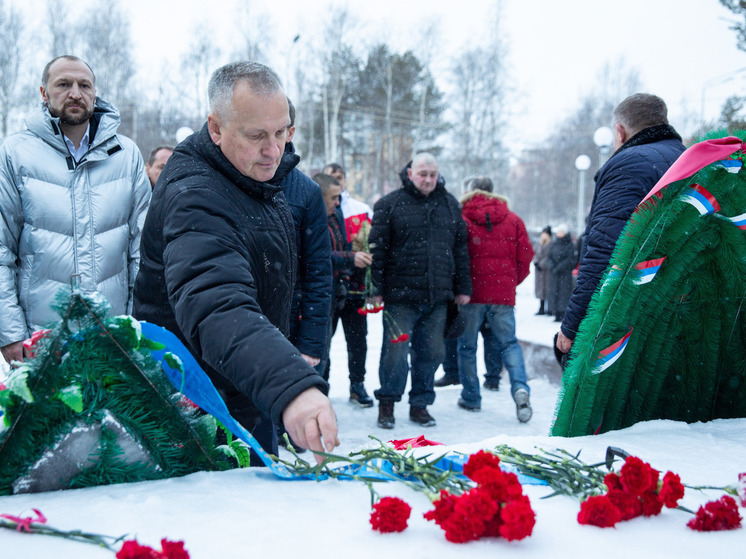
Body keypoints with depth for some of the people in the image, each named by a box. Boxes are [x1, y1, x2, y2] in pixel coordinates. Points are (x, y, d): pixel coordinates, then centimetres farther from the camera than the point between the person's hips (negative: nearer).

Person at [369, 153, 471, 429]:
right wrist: (377, 289, -7)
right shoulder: (389, 205, 0)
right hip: (400, 295, -4)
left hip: (437, 296, 4)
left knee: (431, 353, 8)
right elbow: (377, 249, -3)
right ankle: (387, 402, 15)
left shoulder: (450, 204, 13)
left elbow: (460, 248, 16)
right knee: (396, 351, -2)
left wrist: (462, 288, 13)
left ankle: (420, 404, 21)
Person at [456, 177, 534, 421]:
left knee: (467, 345, 11)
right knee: (509, 342, 9)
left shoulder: (461, 218, -4)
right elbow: (525, 256, 7)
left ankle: (470, 397, 16)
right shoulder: (513, 220, 7)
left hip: (471, 292, -2)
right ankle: (520, 388, -13)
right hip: (503, 293, 2)